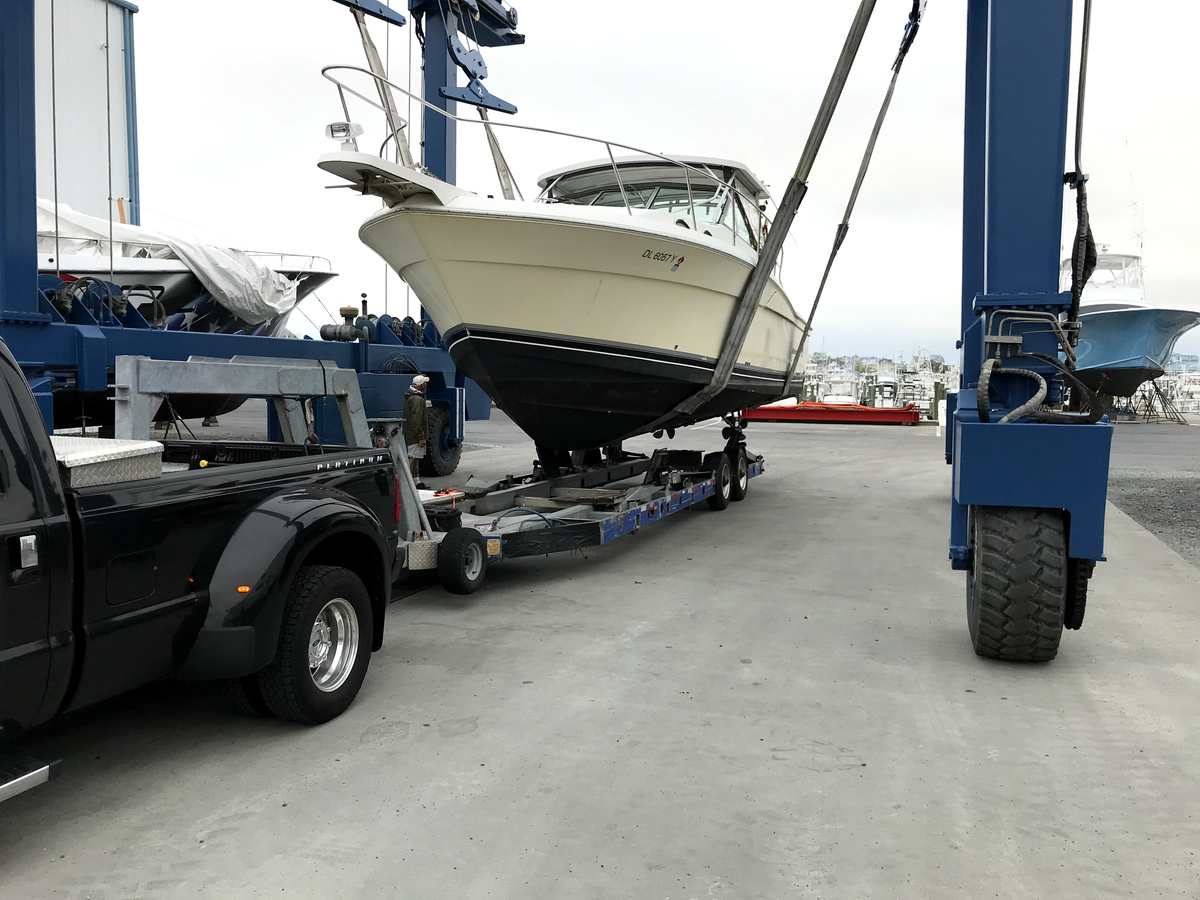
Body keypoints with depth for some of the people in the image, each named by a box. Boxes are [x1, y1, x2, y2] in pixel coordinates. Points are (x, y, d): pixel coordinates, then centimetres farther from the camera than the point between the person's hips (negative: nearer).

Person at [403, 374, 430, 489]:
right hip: (415, 435, -11)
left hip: (410, 433, 11)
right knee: (412, 458, -9)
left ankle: (417, 481, 24)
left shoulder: (409, 397, 15)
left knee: (416, 458, 16)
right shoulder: (417, 399, -20)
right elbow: (416, 420, -24)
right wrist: (421, 437, -22)